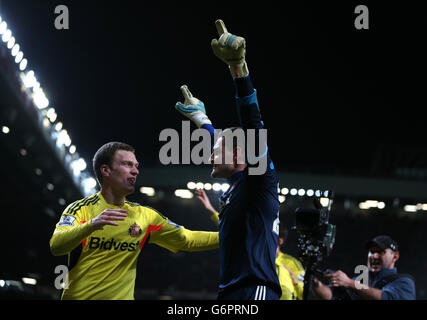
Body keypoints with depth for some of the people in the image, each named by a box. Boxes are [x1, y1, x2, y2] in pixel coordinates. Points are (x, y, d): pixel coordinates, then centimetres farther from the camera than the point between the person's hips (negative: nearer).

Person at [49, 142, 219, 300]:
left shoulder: (145, 215, 9)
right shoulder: (80, 209, -5)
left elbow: (188, 239, 14)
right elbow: (56, 246, -21)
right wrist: (92, 225, -36)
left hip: (122, 296, 4)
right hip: (78, 296, -4)